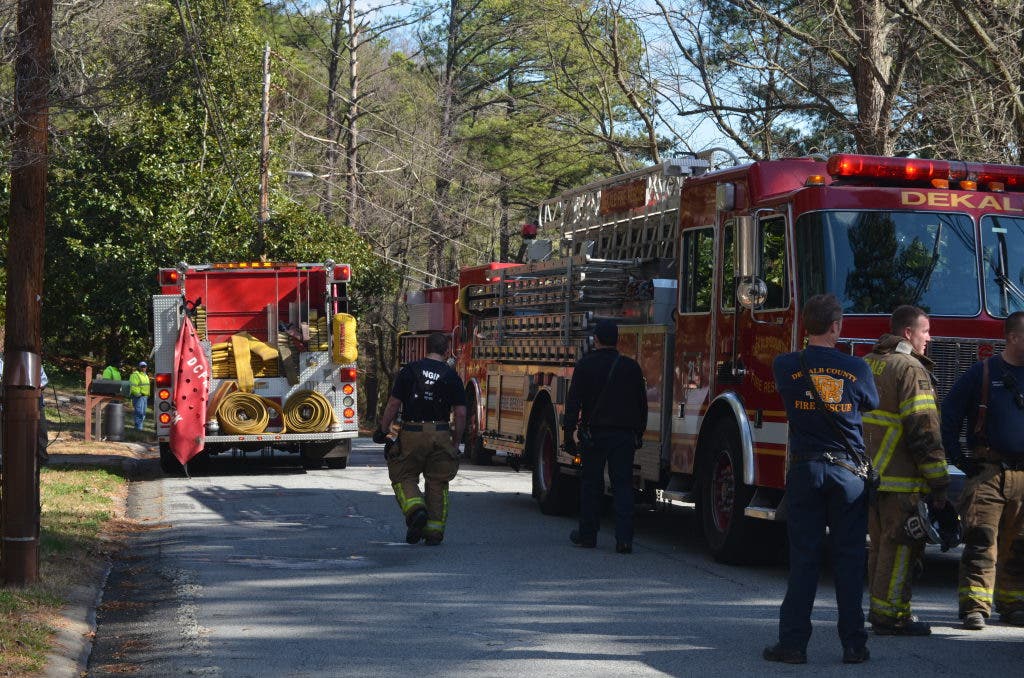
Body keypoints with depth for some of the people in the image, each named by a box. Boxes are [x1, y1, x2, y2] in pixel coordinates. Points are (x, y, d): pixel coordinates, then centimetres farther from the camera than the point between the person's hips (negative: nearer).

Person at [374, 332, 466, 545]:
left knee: (403, 476, 10)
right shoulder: (451, 376, 3)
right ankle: (434, 530, 8)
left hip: (412, 433, -1)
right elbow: (460, 413, 0)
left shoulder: (410, 370, 0)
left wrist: (382, 430, 7)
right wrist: (456, 442, 10)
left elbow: (393, 404, -3)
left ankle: (415, 510, -16)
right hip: (441, 435, 2)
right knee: (437, 483, 10)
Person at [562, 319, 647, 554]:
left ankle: (587, 534, 16)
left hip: (593, 433, -1)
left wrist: (568, 431, -2)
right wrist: (639, 433, 18)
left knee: (591, 484, 9)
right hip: (625, 435, 1)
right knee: (623, 485, 0)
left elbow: (573, 401, -6)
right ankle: (624, 538, -8)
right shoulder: (631, 367, 4)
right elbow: (642, 403, 10)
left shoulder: (585, 365, -3)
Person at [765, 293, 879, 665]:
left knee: (803, 558, 4)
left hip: (805, 470, 1)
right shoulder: (857, 369, -5)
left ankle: (793, 642, 3)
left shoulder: (786, 366, -4)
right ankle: (854, 644, 6)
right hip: (849, 472, -1)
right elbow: (872, 408, 9)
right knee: (849, 560, 4)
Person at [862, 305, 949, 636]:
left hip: (869, 473, 9)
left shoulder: (867, 364, 15)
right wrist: (939, 481, -14)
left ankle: (879, 610, 22)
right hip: (901, 478, -9)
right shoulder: (910, 369, -13)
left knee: (881, 544, 16)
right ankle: (891, 615, -2)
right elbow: (923, 430, -18)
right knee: (900, 547, -3)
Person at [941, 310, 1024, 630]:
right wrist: (957, 458, -2)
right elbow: (949, 415, 3)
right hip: (987, 472, -3)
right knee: (981, 543, -10)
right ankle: (975, 606, -12)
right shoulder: (983, 373, 1)